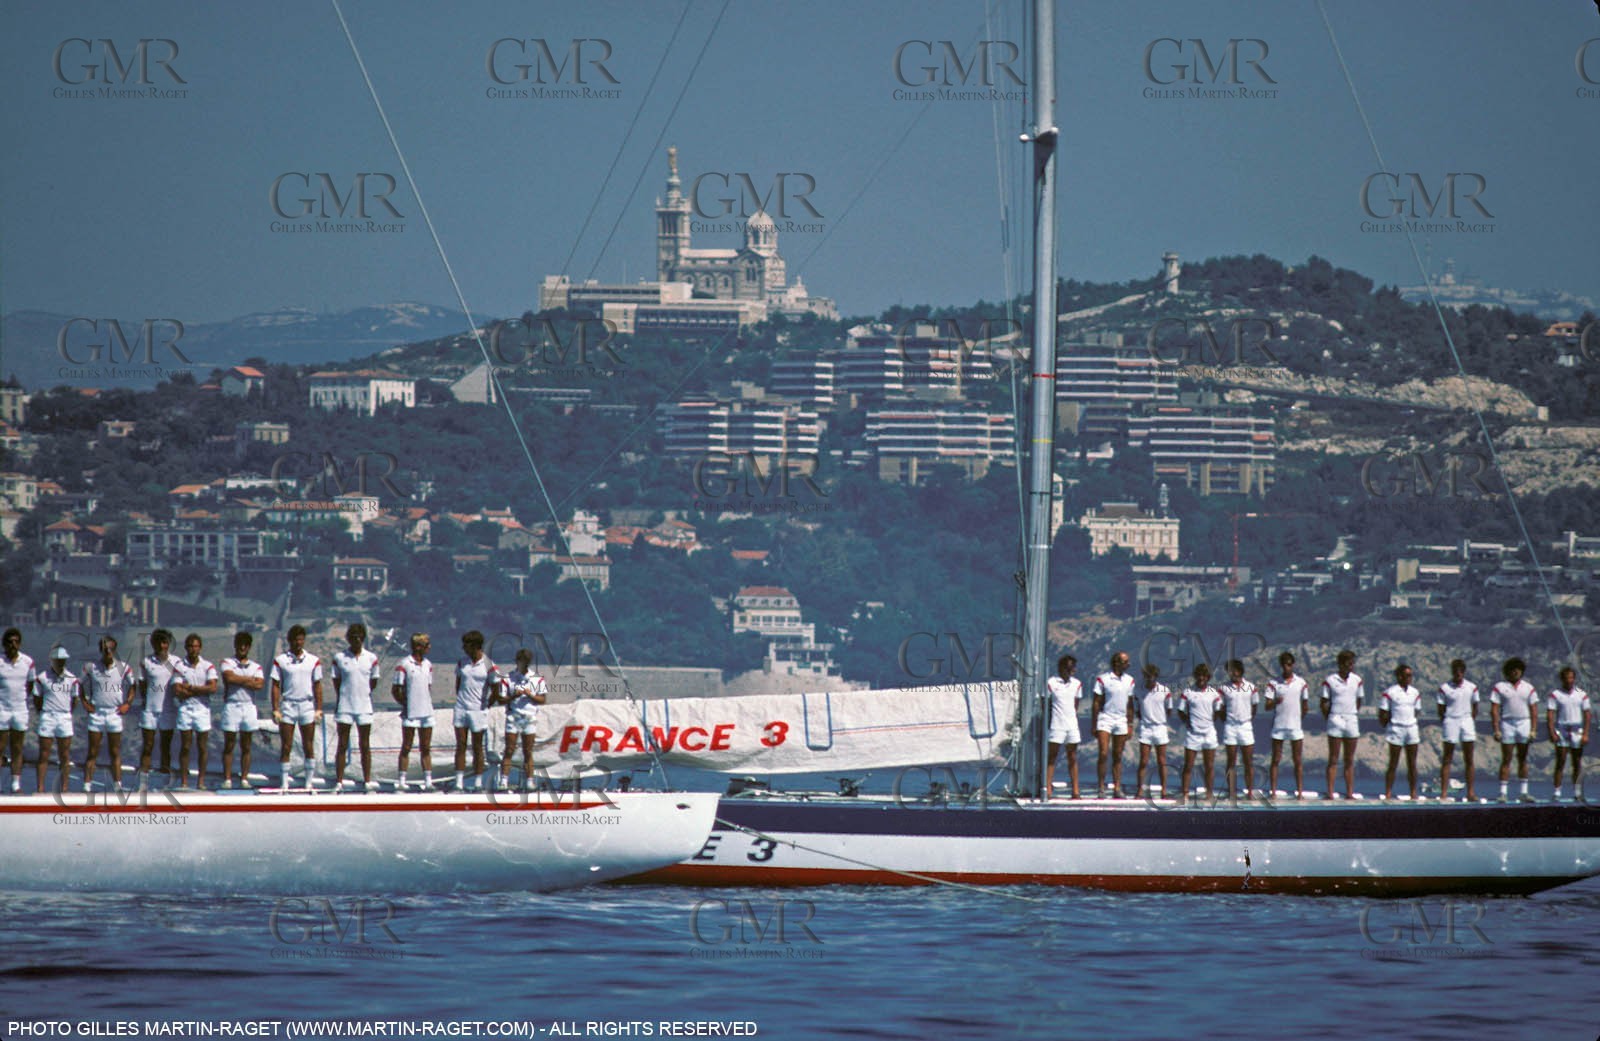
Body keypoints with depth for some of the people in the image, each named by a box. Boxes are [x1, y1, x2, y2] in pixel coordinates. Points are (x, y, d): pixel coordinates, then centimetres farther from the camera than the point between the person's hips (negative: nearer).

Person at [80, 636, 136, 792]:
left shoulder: (123, 668, 1)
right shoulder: (91, 668, 0)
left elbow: (131, 687, 13)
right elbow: (84, 687, 13)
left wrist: (127, 704, 3)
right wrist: (85, 702, 1)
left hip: (115, 713, 0)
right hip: (96, 713, 0)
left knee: (115, 753, 5)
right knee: (92, 753, 1)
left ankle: (117, 784, 8)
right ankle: (87, 785, 2)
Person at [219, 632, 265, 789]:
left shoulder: (256, 666, 12)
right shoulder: (227, 663, 6)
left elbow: (260, 684, -5)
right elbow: (229, 677, -14)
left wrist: (239, 681, -7)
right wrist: (250, 680, -5)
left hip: (249, 706, 2)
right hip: (231, 705, -2)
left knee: (246, 747, 4)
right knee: (229, 745, -2)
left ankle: (244, 779, 6)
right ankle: (227, 779, -1)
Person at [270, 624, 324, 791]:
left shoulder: (314, 661, 7)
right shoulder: (280, 661, 3)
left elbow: (317, 686, 8)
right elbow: (276, 687, 2)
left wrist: (319, 709, 1)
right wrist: (275, 710, -6)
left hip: (308, 705, 1)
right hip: (287, 705, -1)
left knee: (308, 746, 2)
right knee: (286, 747, -2)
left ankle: (310, 782, 6)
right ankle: (283, 782, 0)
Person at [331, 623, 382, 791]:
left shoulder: (371, 658, 5)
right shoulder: (339, 658, 0)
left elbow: (373, 682, 11)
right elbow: (336, 683, 5)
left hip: (364, 706, 1)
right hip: (344, 706, -1)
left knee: (365, 746, 5)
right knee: (342, 745, 1)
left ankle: (367, 780, 9)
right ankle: (339, 781, 3)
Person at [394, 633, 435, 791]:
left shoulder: (428, 665, 11)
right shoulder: (404, 665, -8)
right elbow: (395, 690, -6)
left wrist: (429, 703, 9)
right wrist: (405, 703, -9)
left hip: (427, 712, 6)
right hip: (410, 713, -6)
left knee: (426, 748, 7)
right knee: (406, 747, 0)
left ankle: (428, 780, 10)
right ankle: (401, 781, 4)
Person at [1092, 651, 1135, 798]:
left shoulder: (1129, 680, 10)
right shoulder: (1102, 679, -4)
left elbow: (1129, 704, 15)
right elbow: (1096, 703, -2)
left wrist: (1130, 725, 11)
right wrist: (1094, 725, -5)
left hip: (1121, 720, 4)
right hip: (1105, 719, -4)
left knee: (1117, 757, 4)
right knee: (1103, 754, -11)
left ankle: (1117, 788, 5)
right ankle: (1101, 788, -5)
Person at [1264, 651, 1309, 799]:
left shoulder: (1301, 683, 5)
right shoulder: (1273, 684, 1)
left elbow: (1305, 706, 12)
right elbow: (1267, 707, -4)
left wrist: (1302, 721, 6)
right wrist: (1275, 702, -25)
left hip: (1296, 726, 1)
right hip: (1278, 726, -1)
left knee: (1298, 760, 2)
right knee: (1275, 760, 1)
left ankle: (1300, 791, 4)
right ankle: (1273, 791, 2)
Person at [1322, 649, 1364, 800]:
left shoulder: (1356, 680, 8)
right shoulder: (1330, 680, -4)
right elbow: (1324, 703, 0)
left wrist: (1353, 716, 10)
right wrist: (1329, 719, -2)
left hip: (1352, 721, 4)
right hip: (1336, 720, -4)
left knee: (1350, 760, 5)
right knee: (1333, 759, -3)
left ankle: (1350, 793, 7)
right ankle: (1330, 793, -3)